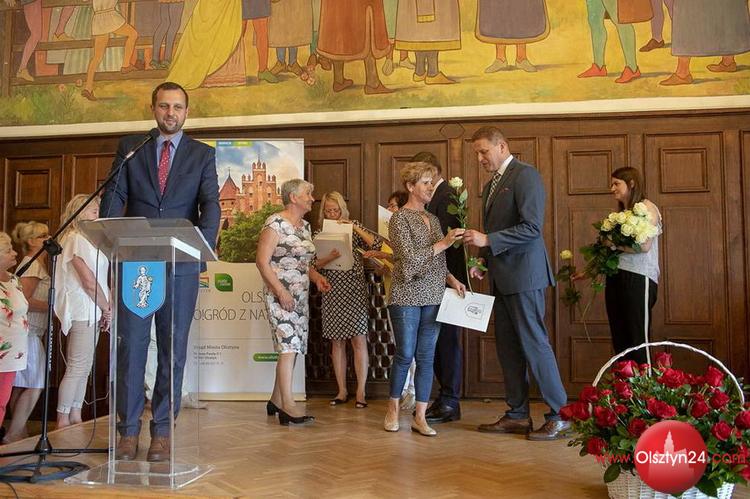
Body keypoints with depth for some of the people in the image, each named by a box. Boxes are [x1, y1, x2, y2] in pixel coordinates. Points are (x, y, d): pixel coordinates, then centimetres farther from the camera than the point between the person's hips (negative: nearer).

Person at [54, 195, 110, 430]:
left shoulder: (88, 239, 19)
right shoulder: (75, 239, -11)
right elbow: (89, 281, -16)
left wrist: (104, 310, 7)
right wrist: (107, 309, -7)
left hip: (92, 312, 10)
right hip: (82, 312, -10)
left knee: (84, 368, 12)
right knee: (77, 368, -6)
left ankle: (75, 418, 18)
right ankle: (62, 422, 1)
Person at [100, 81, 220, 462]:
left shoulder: (203, 154, 10)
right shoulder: (130, 147, 12)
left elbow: (211, 204, -1)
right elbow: (113, 197, 3)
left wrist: (204, 244, -20)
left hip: (181, 264, 0)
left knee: (173, 349, 4)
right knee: (130, 346, 1)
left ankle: (162, 431, 13)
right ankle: (129, 430, 12)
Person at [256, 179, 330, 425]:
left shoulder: (305, 226, 15)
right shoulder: (275, 223, -10)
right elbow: (262, 261, -15)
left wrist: (317, 277, 5)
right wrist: (281, 291, -19)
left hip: (300, 295, 8)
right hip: (280, 295, -8)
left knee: (292, 348, 9)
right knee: (289, 346, -12)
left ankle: (276, 400, 19)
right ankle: (288, 405, -8)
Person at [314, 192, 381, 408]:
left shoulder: (353, 228, 5)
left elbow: (376, 244, -8)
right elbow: (314, 264, 0)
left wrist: (354, 227, -13)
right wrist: (330, 257, -20)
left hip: (355, 291, -2)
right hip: (332, 293, 2)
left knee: (359, 340, -5)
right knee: (337, 342, 7)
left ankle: (360, 392, 2)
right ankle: (342, 391, 16)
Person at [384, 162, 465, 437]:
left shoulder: (433, 218, 15)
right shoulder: (400, 217, -5)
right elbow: (410, 258, -15)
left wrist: (452, 279, 4)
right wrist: (444, 243, -17)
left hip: (434, 297, 6)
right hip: (407, 297, -6)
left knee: (426, 357, 5)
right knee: (405, 355, 1)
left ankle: (420, 417, 12)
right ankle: (393, 409, 21)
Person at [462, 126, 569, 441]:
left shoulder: (525, 175, -9)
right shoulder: (491, 186, 19)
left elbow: (532, 227, -19)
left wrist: (486, 239, -20)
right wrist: (482, 265, 10)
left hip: (523, 275, -9)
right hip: (502, 278, 9)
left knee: (534, 344, -6)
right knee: (507, 347, 11)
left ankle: (559, 415, 4)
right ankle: (518, 415, 19)